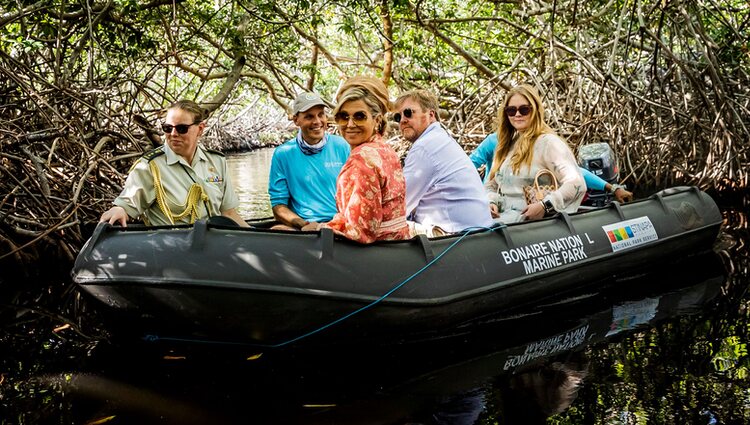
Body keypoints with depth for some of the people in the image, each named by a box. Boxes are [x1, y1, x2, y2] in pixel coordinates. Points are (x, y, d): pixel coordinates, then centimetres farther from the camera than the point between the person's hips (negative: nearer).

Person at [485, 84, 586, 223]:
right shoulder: (506, 145, 19)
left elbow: (577, 183, -15)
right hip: (500, 215, 7)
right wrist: (491, 202, 1)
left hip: (527, 218, -6)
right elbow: (491, 185, 23)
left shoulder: (547, 142, -4)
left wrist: (545, 205, -24)